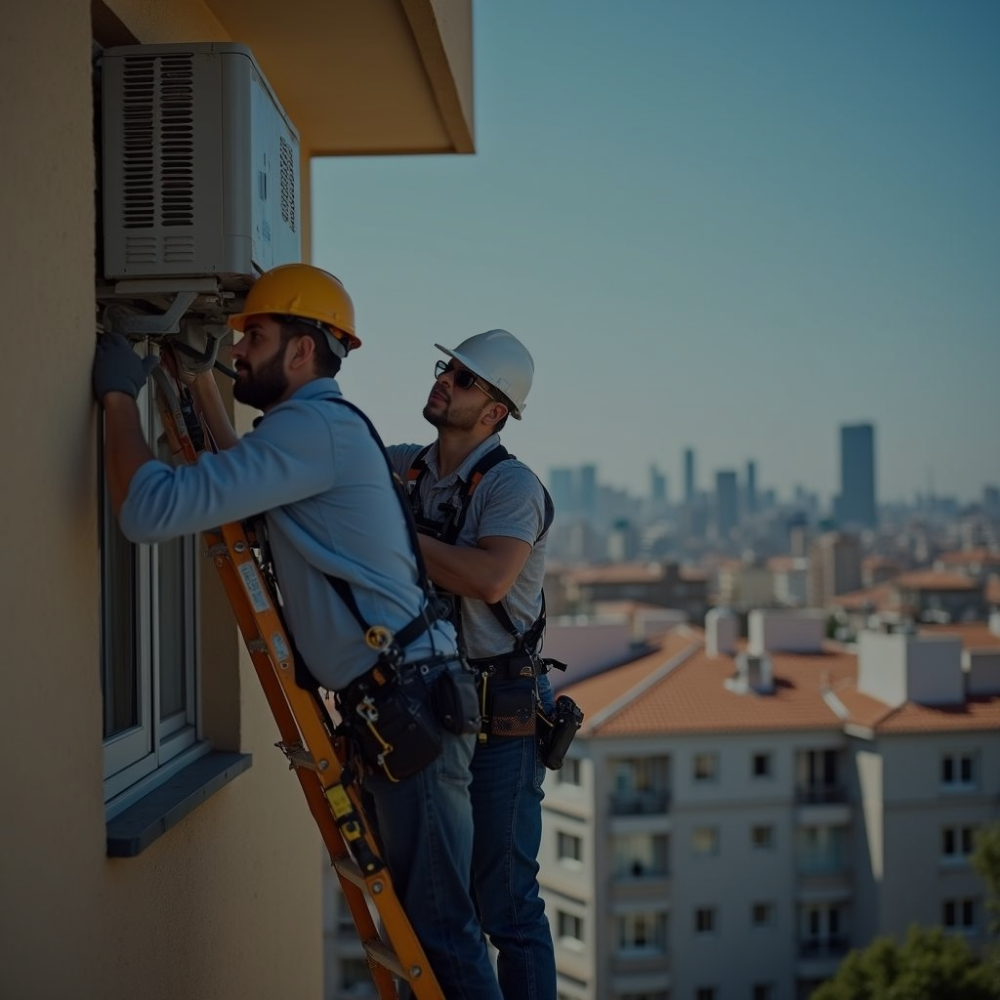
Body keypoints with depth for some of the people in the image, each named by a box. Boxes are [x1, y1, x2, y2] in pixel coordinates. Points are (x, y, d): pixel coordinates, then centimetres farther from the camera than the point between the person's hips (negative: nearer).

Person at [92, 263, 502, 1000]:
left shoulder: (314, 426, -16)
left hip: (408, 703, -10)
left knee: (438, 920, -6)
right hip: (395, 700, 10)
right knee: (412, 906, 17)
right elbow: (243, 483, 36)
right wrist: (199, 384, 29)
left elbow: (151, 510, -23)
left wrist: (120, 395, -10)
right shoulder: (324, 427, 16)